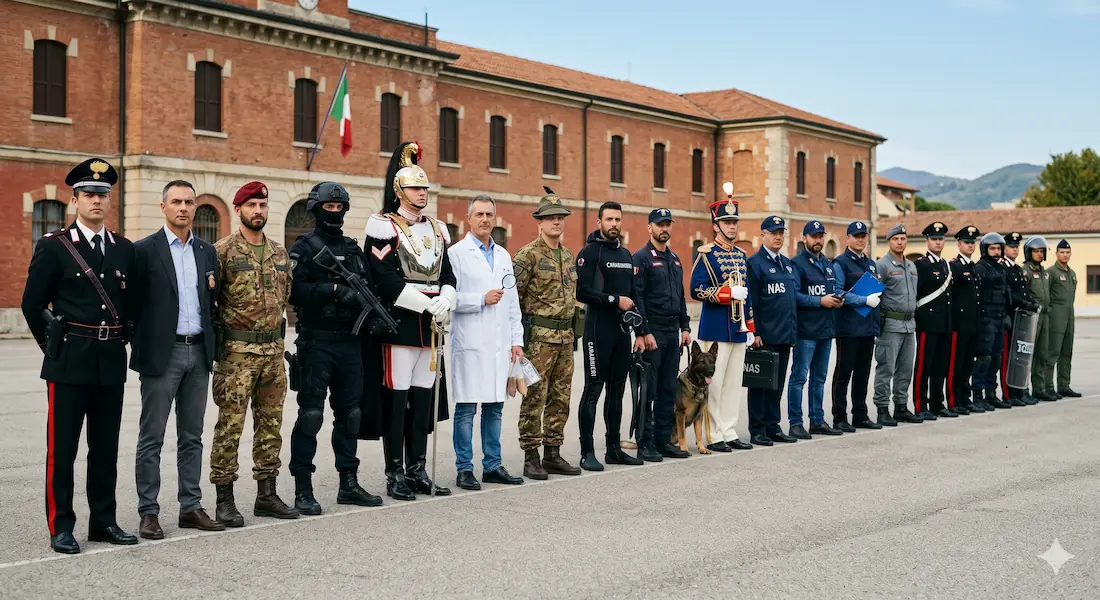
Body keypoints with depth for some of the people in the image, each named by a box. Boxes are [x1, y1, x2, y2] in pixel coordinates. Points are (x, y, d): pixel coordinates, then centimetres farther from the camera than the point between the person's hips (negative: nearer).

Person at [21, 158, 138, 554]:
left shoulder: (125, 249, 9)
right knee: (62, 449, 0)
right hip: (69, 363, -4)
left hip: (111, 363, 4)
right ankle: (61, 527, 7)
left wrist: (120, 340, 10)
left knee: (106, 448, 10)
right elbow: (33, 303, -1)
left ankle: (103, 521, 19)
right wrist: (56, 346, 1)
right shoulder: (53, 247, -3)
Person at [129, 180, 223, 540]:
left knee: (192, 437, 10)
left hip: (199, 352, 5)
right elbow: (133, 302, -4)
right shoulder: (145, 250, -4)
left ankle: (191, 507, 17)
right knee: (151, 437, 1)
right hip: (161, 354, -5)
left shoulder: (206, 251, 12)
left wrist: (212, 346, 8)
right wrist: (140, 346, -7)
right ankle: (148, 513, 6)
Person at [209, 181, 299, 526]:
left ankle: (267, 494, 19)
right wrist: (216, 335, -9)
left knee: (271, 425, 10)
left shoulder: (279, 253, 12)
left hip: (273, 350, 6)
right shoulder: (223, 251, -7)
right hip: (236, 352, -6)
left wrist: (281, 337, 12)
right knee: (230, 426, -3)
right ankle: (224, 500, 4)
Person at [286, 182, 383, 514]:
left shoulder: (354, 249, 16)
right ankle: (303, 490, 1)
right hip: (316, 343, -6)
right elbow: (294, 290, -15)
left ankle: (349, 484, 19)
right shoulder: (303, 248, -2)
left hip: (350, 343, 6)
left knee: (349, 413, 10)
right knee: (310, 414, -4)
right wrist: (335, 289, -21)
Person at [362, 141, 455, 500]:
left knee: (424, 399, 9)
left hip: (431, 326, 6)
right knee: (396, 399, -3)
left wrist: (445, 302, -6)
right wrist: (427, 304, -16)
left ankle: (418, 471, 16)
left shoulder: (437, 230, 16)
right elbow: (386, 279, -13)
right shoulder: (383, 227, -4)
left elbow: (447, 275, 15)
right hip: (398, 324, -6)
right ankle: (395, 475, 4)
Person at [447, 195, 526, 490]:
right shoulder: (457, 253, -2)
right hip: (470, 344, -6)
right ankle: (464, 468, 4)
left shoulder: (503, 256, 17)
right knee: (466, 408, -3)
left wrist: (517, 340, 12)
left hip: (500, 344, 6)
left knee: (495, 407, 10)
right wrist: (481, 300, -12)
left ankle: (492, 466, 17)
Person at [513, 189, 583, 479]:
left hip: (565, 335, 7)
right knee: (535, 396, -4)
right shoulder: (528, 254, -8)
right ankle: (531, 458, 1)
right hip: (539, 336, -7)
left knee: (560, 398, 10)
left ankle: (553, 454, 17)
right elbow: (512, 295, -10)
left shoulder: (568, 256, 15)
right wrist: (519, 332, -11)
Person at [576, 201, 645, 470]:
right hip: (598, 329, -7)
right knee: (593, 389, -5)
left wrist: (639, 328, 14)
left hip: (622, 330, 7)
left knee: (617, 389, 11)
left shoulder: (625, 254, 17)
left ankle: (614, 449, 18)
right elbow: (582, 291, -16)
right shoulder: (590, 252, -6)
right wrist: (614, 300, -17)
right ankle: (587, 452, -2)